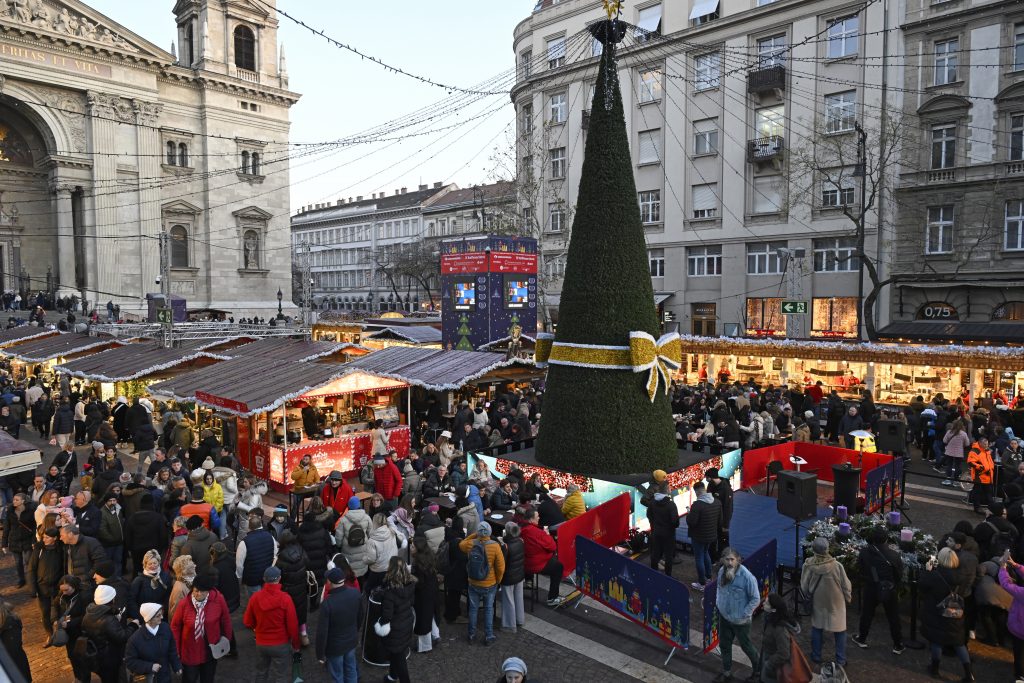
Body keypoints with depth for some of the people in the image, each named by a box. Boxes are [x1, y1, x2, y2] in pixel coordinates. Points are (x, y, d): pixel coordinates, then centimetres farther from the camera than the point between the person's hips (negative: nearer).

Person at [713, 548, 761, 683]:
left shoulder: (747, 576, -27)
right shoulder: (721, 571, -10)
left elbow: (755, 599, -17)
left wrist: (744, 615, -16)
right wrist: (718, 603, 3)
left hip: (740, 620, -5)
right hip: (724, 616, 5)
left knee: (745, 646, 16)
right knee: (724, 645, 18)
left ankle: (759, 668, 43)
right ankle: (726, 672, 38)